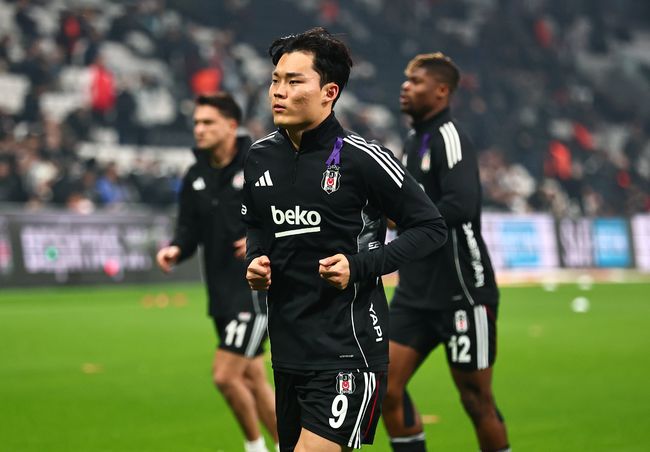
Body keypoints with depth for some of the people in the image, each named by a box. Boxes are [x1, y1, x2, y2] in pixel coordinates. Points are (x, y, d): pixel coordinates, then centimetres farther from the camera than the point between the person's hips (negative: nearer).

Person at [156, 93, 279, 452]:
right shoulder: (195, 177, 8)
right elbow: (189, 230, 11)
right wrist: (175, 249, -10)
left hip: (256, 289, -7)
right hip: (222, 293, 7)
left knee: (225, 375, -12)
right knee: (253, 379, 13)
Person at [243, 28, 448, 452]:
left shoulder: (361, 158, -12)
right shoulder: (260, 156, 6)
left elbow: (432, 227, -7)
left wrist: (361, 267, -16)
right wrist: (256, 260, 3)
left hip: (347, 350, -7)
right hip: (287, 349, 7)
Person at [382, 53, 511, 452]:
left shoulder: (450, 138, -14)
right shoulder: (415, 141, 14)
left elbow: (462, 206, -28)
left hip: (462, 294, -8)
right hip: (416, 292, 8)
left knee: (476, 398, 2)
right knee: (388, 387, 1)